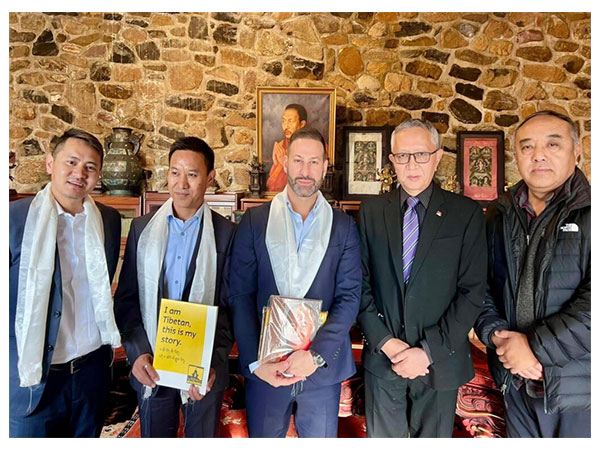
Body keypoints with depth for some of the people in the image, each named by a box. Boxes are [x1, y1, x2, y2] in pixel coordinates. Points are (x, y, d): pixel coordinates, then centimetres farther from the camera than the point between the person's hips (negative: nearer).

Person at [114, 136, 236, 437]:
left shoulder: (226, 233, -8)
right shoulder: (142, 228, 0)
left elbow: (229, 306, -7)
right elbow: (126, 297, 1)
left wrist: (214, 362, -17)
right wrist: (138, 353, -10)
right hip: (150, 366, 2)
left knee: (203, 437, 16)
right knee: (153, 436, 19)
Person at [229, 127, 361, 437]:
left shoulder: (344, 227, 1)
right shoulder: (255, 221, 0)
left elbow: (349, 297, -4)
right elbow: (240, 296, -3)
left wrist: (316, 355, -15)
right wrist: (255, 361, -11)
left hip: (323, 367, 1)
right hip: (264, 369, 0)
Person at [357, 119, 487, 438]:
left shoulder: (466, 213, -4)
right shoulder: (371, 211, 1)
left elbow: (472, 291, -8)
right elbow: (361, 283, -1)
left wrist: (430, 351, -13)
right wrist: (385, 342, -9)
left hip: (440, 361, -1)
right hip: (382, 359, 1)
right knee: (381, 436, 16)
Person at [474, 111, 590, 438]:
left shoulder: (587, 213, -11)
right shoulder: (498, 216, 4)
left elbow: (589, 306, -21)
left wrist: (534, 346, -19)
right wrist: (497, 335, -11)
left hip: (579, 387, -3)